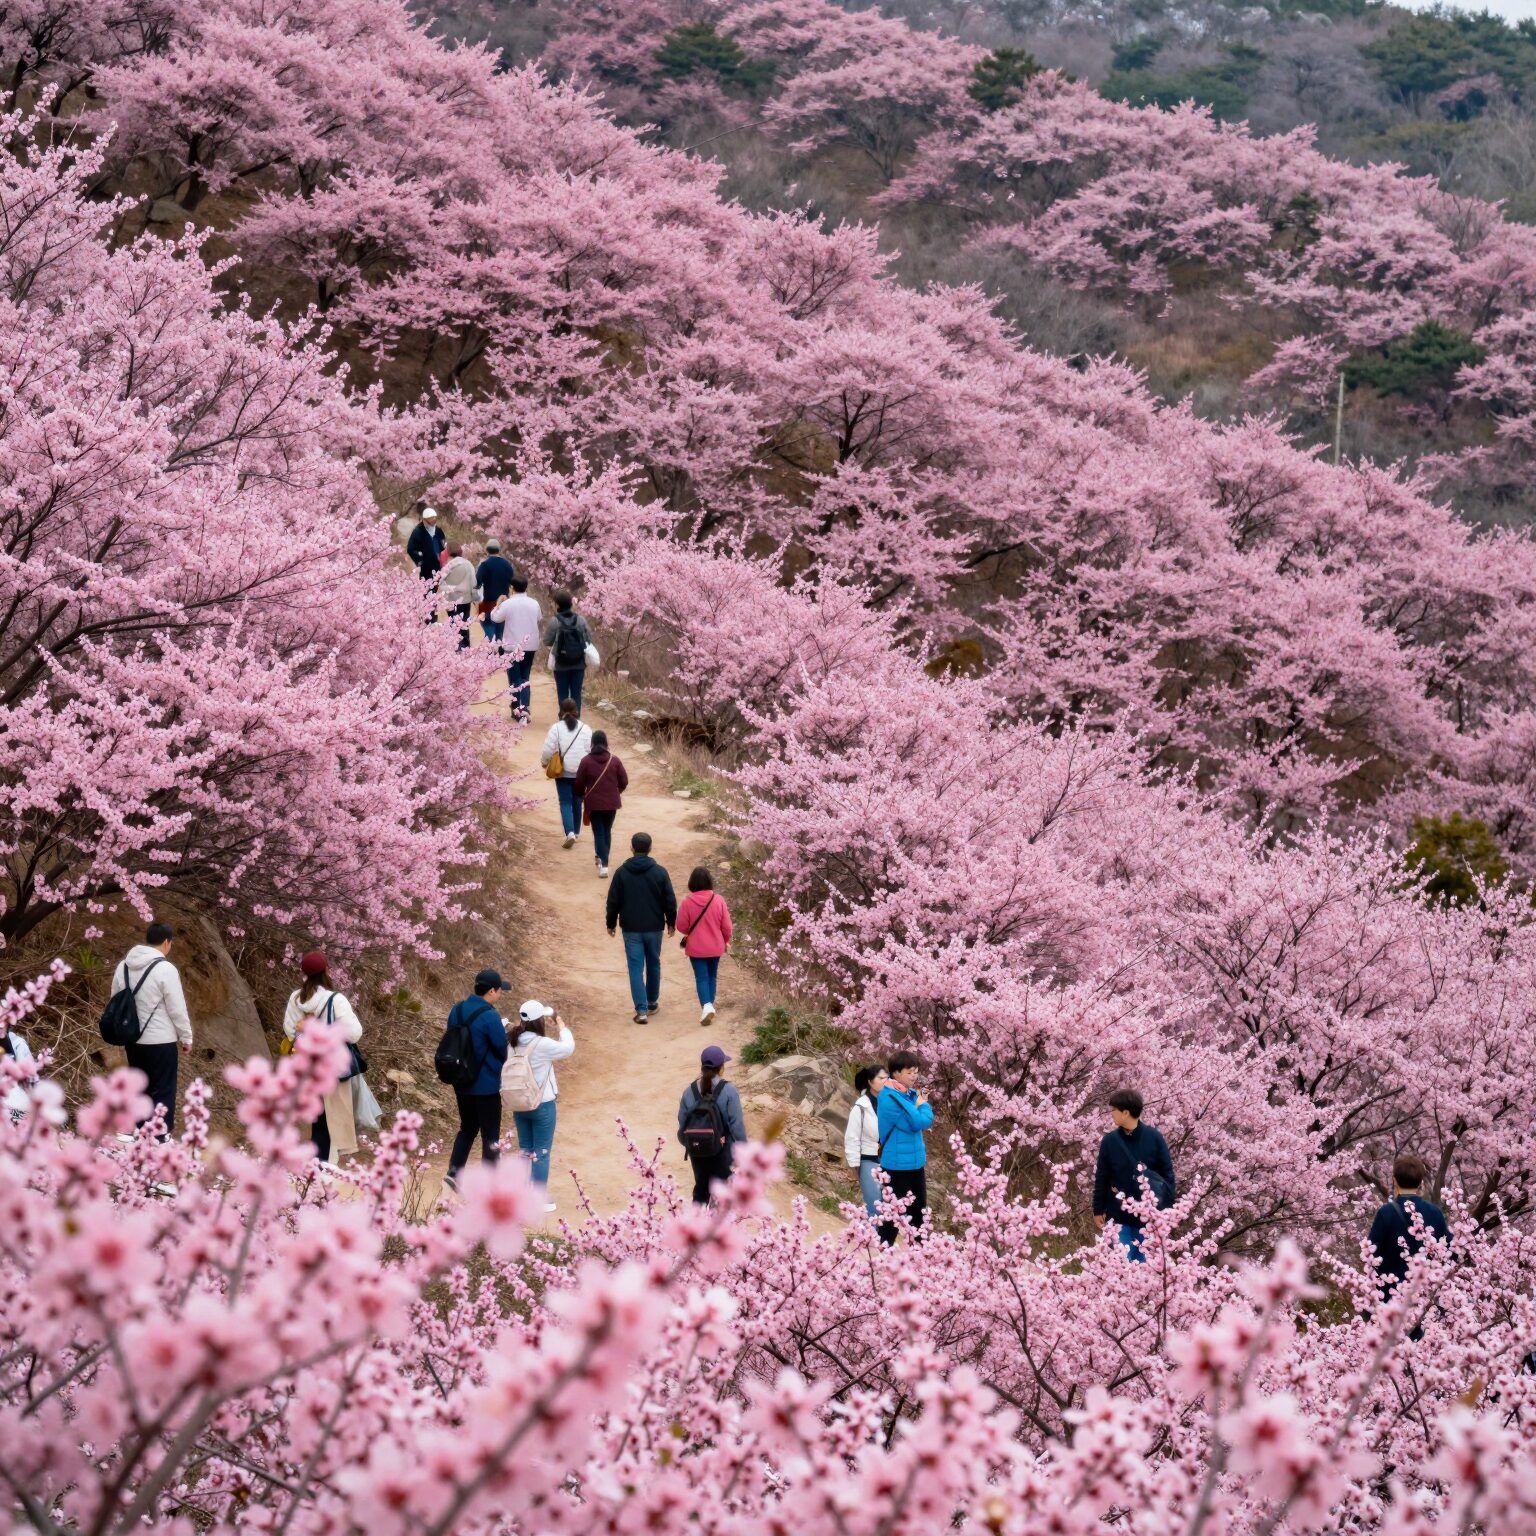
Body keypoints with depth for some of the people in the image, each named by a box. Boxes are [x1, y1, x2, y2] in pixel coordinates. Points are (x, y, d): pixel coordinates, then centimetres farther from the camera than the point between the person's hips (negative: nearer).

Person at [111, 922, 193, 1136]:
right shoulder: (165, 969, -17)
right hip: (160, 1041, -7)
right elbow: (177, 1009, -14)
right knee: (162, 1092, 1)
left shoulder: (123, 967, 4)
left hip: (133, 1039, 7)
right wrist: (186, 1038, -2)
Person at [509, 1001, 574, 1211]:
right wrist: (562, 1026, 4)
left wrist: (546, 1026, 8)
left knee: (524, 1149, 17)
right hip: (542, 1105, -6)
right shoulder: (542, 1044, -21)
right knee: (541, 1153, 5)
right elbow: (568, 1048, -10)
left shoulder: (514, 1042, -5)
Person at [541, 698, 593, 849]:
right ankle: (576, 832, 29)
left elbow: (548, 749, -7)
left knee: (565, 802, 0)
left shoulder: (556, 728, -8)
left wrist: (544, 762, 13)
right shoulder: (585, 729, -3)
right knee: (577, 801, 18)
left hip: (562, 772, -2)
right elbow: (591, 750, -2)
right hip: (581, 772, 2)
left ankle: (570, 832, -18)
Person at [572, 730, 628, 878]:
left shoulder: (586, 761, -10)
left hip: (594, 803, -2)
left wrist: (580, 796, 17)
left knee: (598, 832, 1)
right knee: (607, 831, 20)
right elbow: (624, 781, 2)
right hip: (611, 803, 2)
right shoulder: (614, 760, -3)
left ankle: (603, 864, -13)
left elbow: (579, 784, -5)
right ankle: (603, 859, 32)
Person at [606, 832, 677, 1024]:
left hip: (631, 929, -1)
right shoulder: (659, 872, -6)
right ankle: (652, 1003, 31)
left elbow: (613, 901, -2)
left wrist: (611, 923, 11)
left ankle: (641, 1010, -9)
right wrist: (671, 922, 12)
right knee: (653, 965, 18)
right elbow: (670, 900, -2)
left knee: (636, 968, 0)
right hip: (654, 928, 1)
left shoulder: (621, 872, -6)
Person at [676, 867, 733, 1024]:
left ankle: (706, 1005, -19)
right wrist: (726, 941, 15)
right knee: (712, 976, 18)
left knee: (701, 977, 1)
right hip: (715, 947, 2)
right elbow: (726, 926, -4)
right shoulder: (718, 900, -10)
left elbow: (681, 926, -7)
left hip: (696, 948, -2)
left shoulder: (687, 901, -15)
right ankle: (710, 1004, 26)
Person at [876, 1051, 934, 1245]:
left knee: (918, 1210, 17)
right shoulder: (889, 1098, -22)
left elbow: (926, 1121, 13)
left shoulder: (911, 1094, 6)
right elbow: (917, 1122, -24)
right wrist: (923, 1105, -5)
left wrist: (922, 1106, -5)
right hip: (898, 1165, -9)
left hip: (915, 1162, 9)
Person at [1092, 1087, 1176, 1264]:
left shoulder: (1154, 1138, -7)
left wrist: (1169, 1209, -4)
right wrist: (1098, 1210, 5)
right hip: (1118, 1215, 1)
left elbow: (1167, 1174, -2)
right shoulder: (1110, 1140, -3)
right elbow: (1101, 1178, 3)